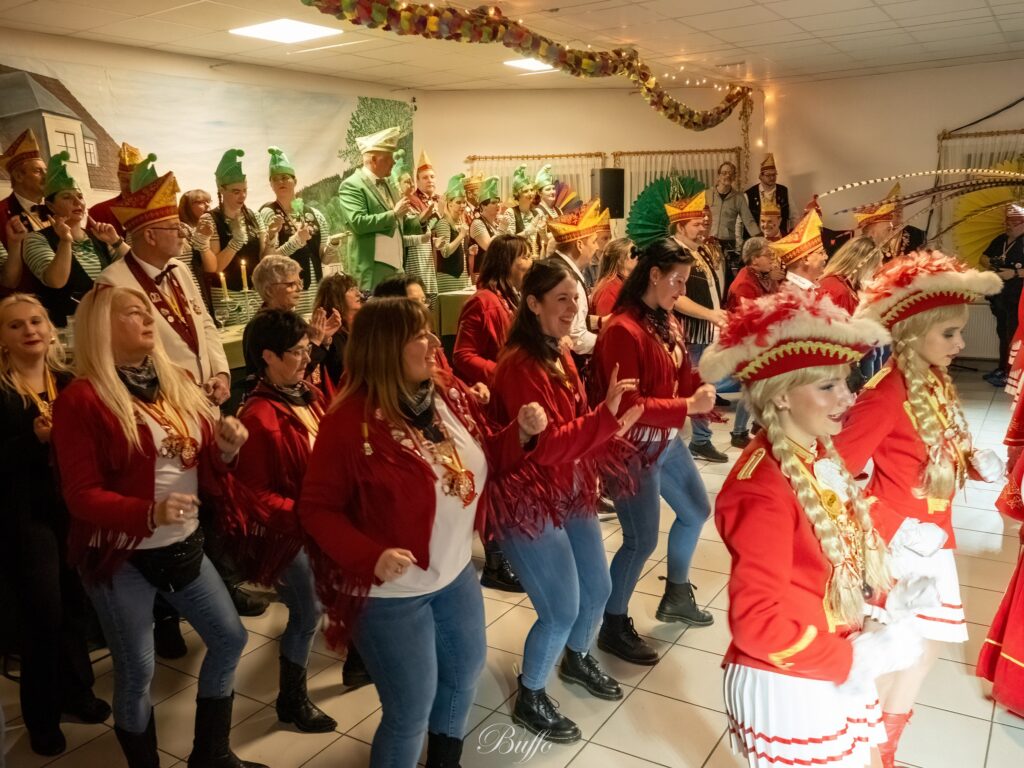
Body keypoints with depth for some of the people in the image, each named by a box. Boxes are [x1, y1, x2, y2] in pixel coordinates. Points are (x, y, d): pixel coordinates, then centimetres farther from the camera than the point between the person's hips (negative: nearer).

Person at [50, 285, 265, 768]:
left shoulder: (177, 381, 5)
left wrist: (226, 448, -11)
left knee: (230, 639, 12)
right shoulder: (81, 399, -13)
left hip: (184, 545, 6)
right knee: (136, 671, 7)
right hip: (120, 556, -6)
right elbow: (80, 494, -15)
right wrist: (149, 513, -30)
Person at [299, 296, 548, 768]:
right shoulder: (349, 422, -23)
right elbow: (316, 508, -17)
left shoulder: (450, 394, -3)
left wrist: (522, 432, -10)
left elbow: (484, 462, 9)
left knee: (464, 674, 27)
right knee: (410, 710, 8)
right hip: (391, 592, -7)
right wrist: (369, 556, -31)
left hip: (456, 573, 8)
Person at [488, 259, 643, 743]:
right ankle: (529, 700, 23)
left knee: (597, 589, 19)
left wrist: (614, 426, -3)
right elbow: (543, 444, -28)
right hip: (529, 502, -9)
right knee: (562, 609, -2)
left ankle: (577, 660, 48)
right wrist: (605, 416, -30)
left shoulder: (560, 356, 8)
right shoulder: (519, 366, -22)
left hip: (572, 494, 9)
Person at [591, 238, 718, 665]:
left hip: (668, 440, 10)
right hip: (635, 448, -9)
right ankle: (613, 627, 19)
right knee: (642, 540, -2)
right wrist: (688, 406, -25)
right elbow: (626, 405, -25)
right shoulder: (623, 330, -23)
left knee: (696, 512, 21)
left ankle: (676, 596, 42)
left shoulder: (666, 320, 4)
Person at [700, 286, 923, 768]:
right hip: (789, 686, -8)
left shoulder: (819, 457, -1)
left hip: (836, 674, 8)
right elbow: (755, 624, -27)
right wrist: (854, 660, -19)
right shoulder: (763, 488, -28)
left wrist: (887, 611, -3)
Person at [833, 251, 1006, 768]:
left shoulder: (937, 384, 4)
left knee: (928, 646, 21)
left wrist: (977, 465, -5)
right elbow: (836, 471, -24)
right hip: (894, 544, -9)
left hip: (931, 539, 9)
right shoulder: (887, 392, -22)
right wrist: (893, 529, -26)